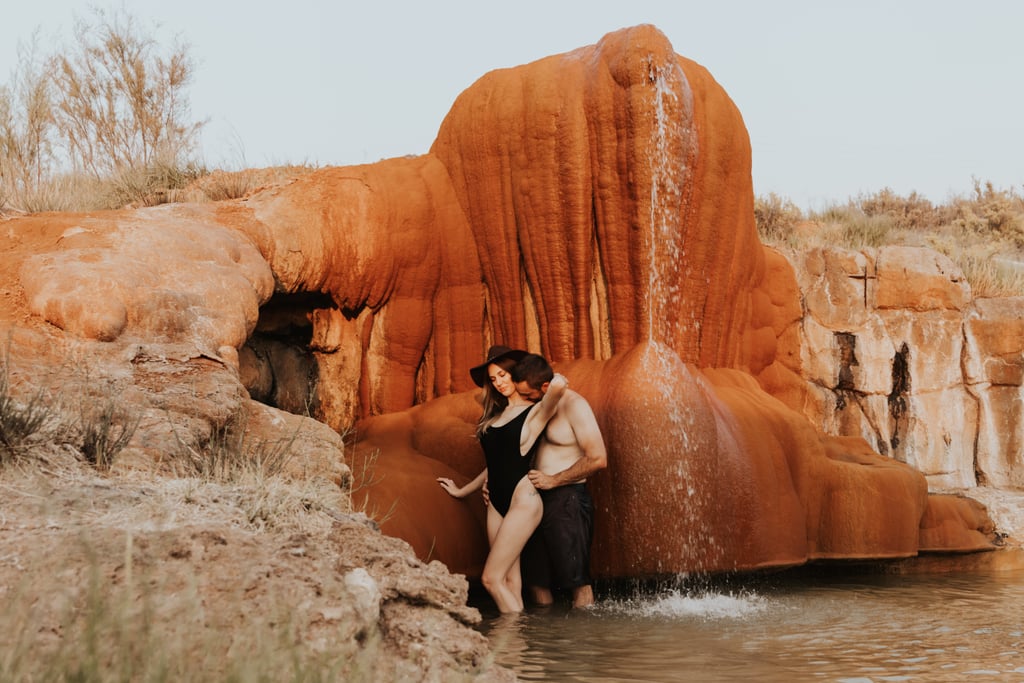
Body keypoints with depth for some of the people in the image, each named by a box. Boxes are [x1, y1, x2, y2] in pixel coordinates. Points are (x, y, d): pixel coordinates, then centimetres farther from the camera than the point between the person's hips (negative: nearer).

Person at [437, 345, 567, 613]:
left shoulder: (534, 412, -3)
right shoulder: (496, 415, 18)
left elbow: (558, 385, -25)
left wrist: (557, 382, -1)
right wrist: (463, 491, 36)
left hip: (522, 500, -7)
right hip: (497, 502, 7)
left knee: (492, 578, -13)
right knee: (510, 579, 1)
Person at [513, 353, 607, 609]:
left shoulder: (573, 405, -11)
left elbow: (598, 459, -17)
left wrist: (553, 480, -14)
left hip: (566, 499, -8)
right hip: (535, 500, 8)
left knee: (577, 579, -6)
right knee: (536, 578, 9)